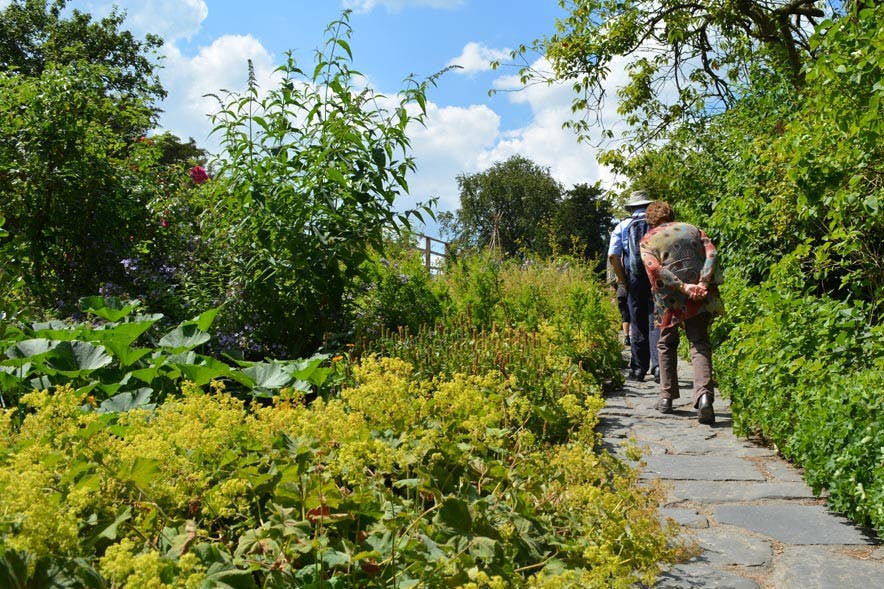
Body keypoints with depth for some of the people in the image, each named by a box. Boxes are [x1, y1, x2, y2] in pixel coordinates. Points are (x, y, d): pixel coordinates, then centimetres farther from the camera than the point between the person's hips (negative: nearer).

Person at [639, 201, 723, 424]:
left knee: (667, 345, 18)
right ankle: (704, 394, -21)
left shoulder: (648, 240, 8)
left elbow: (655, 268, -11)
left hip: (670, 299, -1)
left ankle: (666, 397, 21)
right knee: (700, 344, 1)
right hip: (700, 298, 1)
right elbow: (711, 253, 0)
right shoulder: (692, 230, 16)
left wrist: (683, 287, -14)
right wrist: (703, 283, -11)